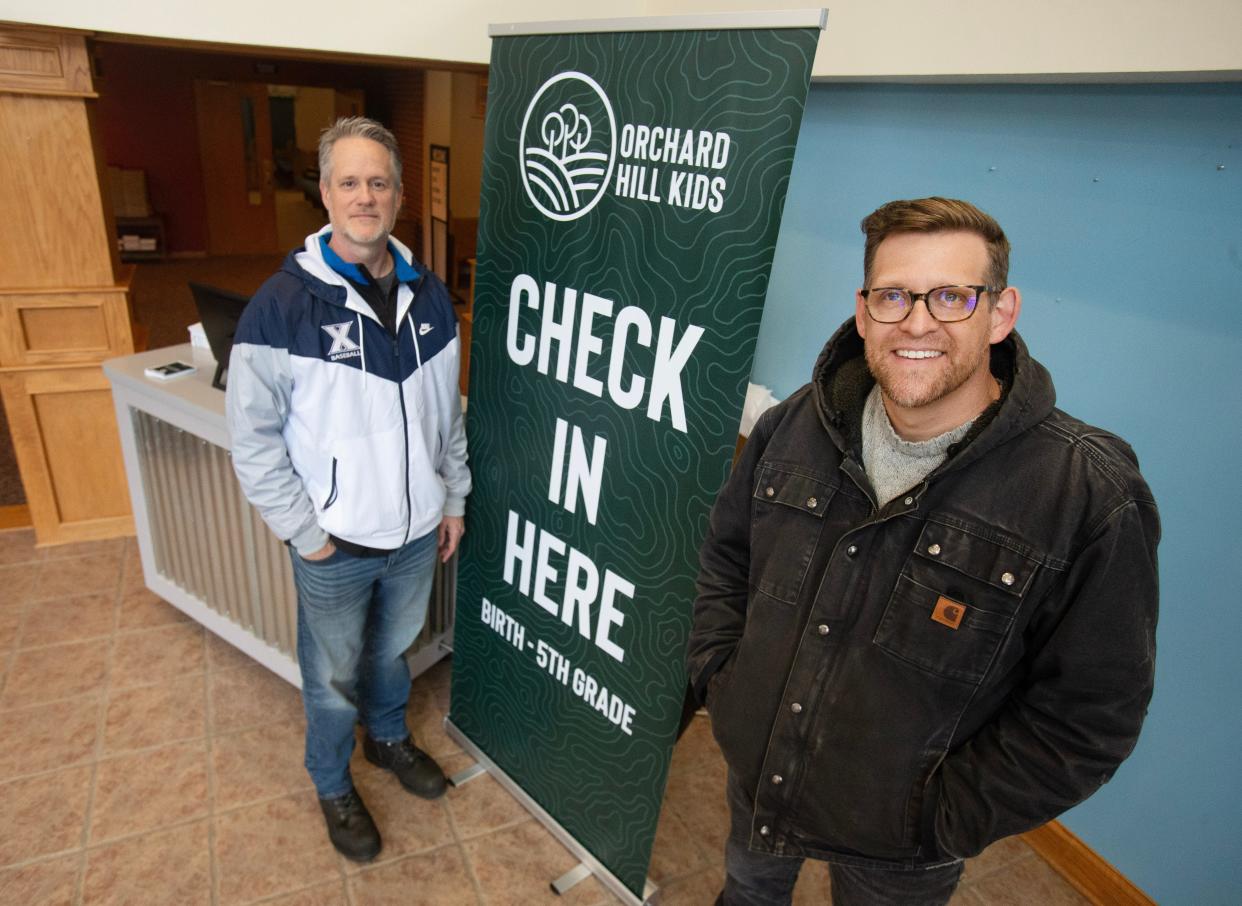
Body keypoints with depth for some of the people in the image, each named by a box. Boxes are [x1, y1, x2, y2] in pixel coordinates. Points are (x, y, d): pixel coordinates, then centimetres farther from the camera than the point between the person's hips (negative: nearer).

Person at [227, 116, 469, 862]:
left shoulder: (429, 295, -2)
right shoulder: (284, 304, -16)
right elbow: (254, 437, -12)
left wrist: (454, 498, 8)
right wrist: (306, 532, -13)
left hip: (417, 531, 4)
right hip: (335, 545, -3)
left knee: (393, 650, 26)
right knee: (334, 677, 18)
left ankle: (389, 737, 55)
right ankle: (334, 787, 44)